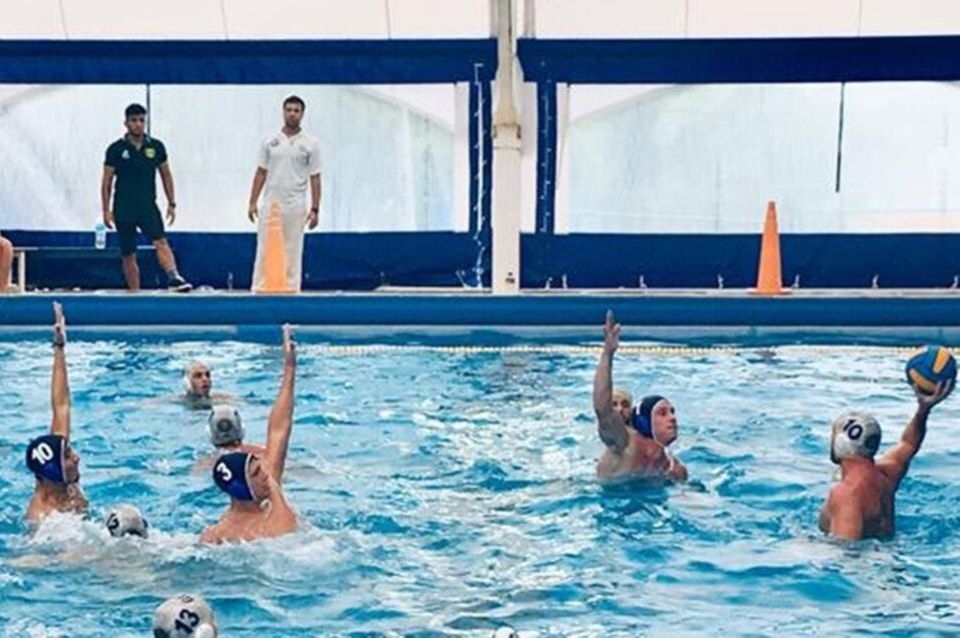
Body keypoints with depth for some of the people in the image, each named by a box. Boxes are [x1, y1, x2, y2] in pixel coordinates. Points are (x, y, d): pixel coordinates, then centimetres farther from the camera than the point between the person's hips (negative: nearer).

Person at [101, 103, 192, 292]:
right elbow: (106, 182, 3)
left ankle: (174, 278, -39)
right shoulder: (116, 149, 0)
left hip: (148, 206, 0)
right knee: (128, 255, 4)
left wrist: (171, 203, 8)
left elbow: (166, 175, 13)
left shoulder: (156, 146, 5)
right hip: (123, 209, 0)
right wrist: (106, 210, -2)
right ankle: (134, 294, 12)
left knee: (161, 242, -23)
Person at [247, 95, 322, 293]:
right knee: (264, 251, 0)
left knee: (293, 253, 2)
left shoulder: (310, 144, 2)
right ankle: (259, 290, 3)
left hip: (295, 208, -1)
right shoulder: (270, 142, 7)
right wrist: (253, 202, 2)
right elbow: (261, 173, 9)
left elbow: (315, 179, 1)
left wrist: (315, 209, -4)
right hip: (270, 205, 1)